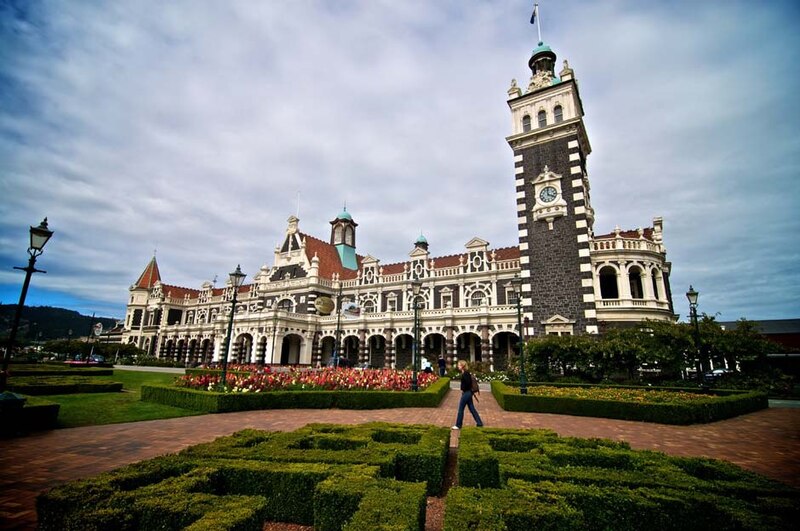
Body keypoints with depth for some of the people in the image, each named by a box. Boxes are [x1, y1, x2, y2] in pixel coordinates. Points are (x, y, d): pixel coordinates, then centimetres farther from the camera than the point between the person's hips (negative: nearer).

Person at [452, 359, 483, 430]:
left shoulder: (465, 374, -19)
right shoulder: (466, 373, 10)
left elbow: (468, 383, -27)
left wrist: (463, 390, -13)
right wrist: (463, 390, 7)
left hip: (466, 393, -10)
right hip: (468, 393, 10)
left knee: (461, 409, 1)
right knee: (472, 409, 15)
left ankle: (458, 425, 11)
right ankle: (479, 423, 21)